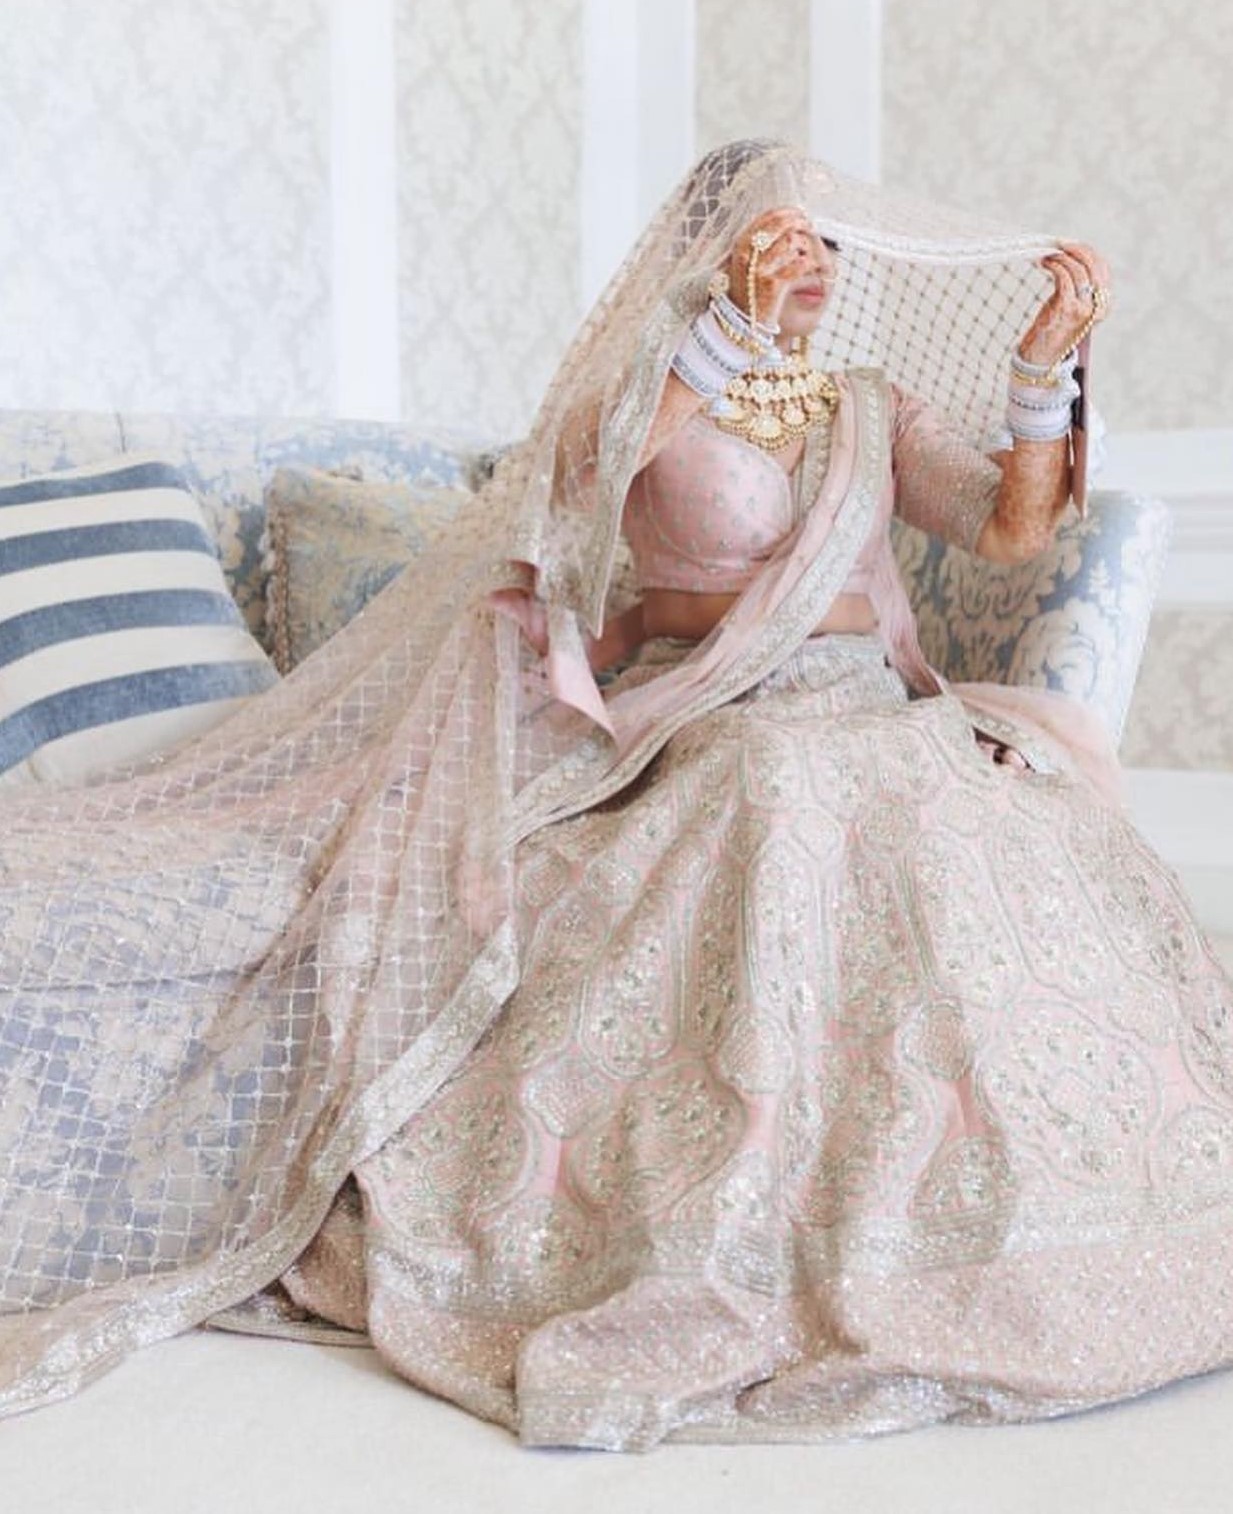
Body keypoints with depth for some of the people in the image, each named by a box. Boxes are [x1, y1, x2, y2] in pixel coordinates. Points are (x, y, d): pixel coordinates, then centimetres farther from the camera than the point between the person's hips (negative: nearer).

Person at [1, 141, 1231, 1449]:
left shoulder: (875, 405, 20)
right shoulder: (650, 385, 7)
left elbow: (1010, 531, 9)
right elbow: (591, 458, -18)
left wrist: (1042, 366, -1)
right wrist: (737, 321, -25)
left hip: (880, 726, 4)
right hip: (710, 739, -4)